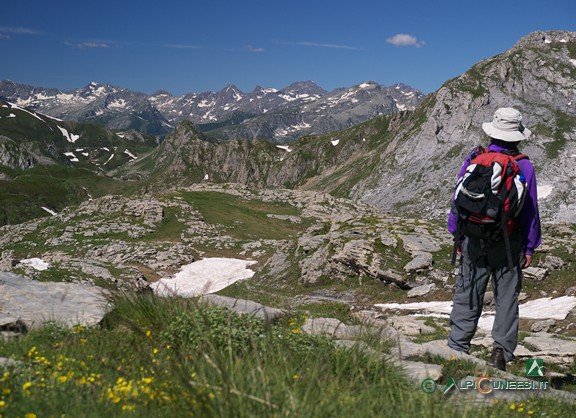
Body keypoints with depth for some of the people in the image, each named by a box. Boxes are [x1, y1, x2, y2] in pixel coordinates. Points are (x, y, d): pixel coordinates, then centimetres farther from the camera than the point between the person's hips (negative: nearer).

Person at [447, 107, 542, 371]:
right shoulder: (524, 166, -4)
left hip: (474, 239, 1)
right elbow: (531, 210, -2)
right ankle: (501, 349, 3)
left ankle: (457, 348, 10)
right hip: (508, 243, -1)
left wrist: (457, 234, 12)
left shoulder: (474, 159, -1)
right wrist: (530, 247, 5)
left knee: (467, 295, 8)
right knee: (507, 297, 8)